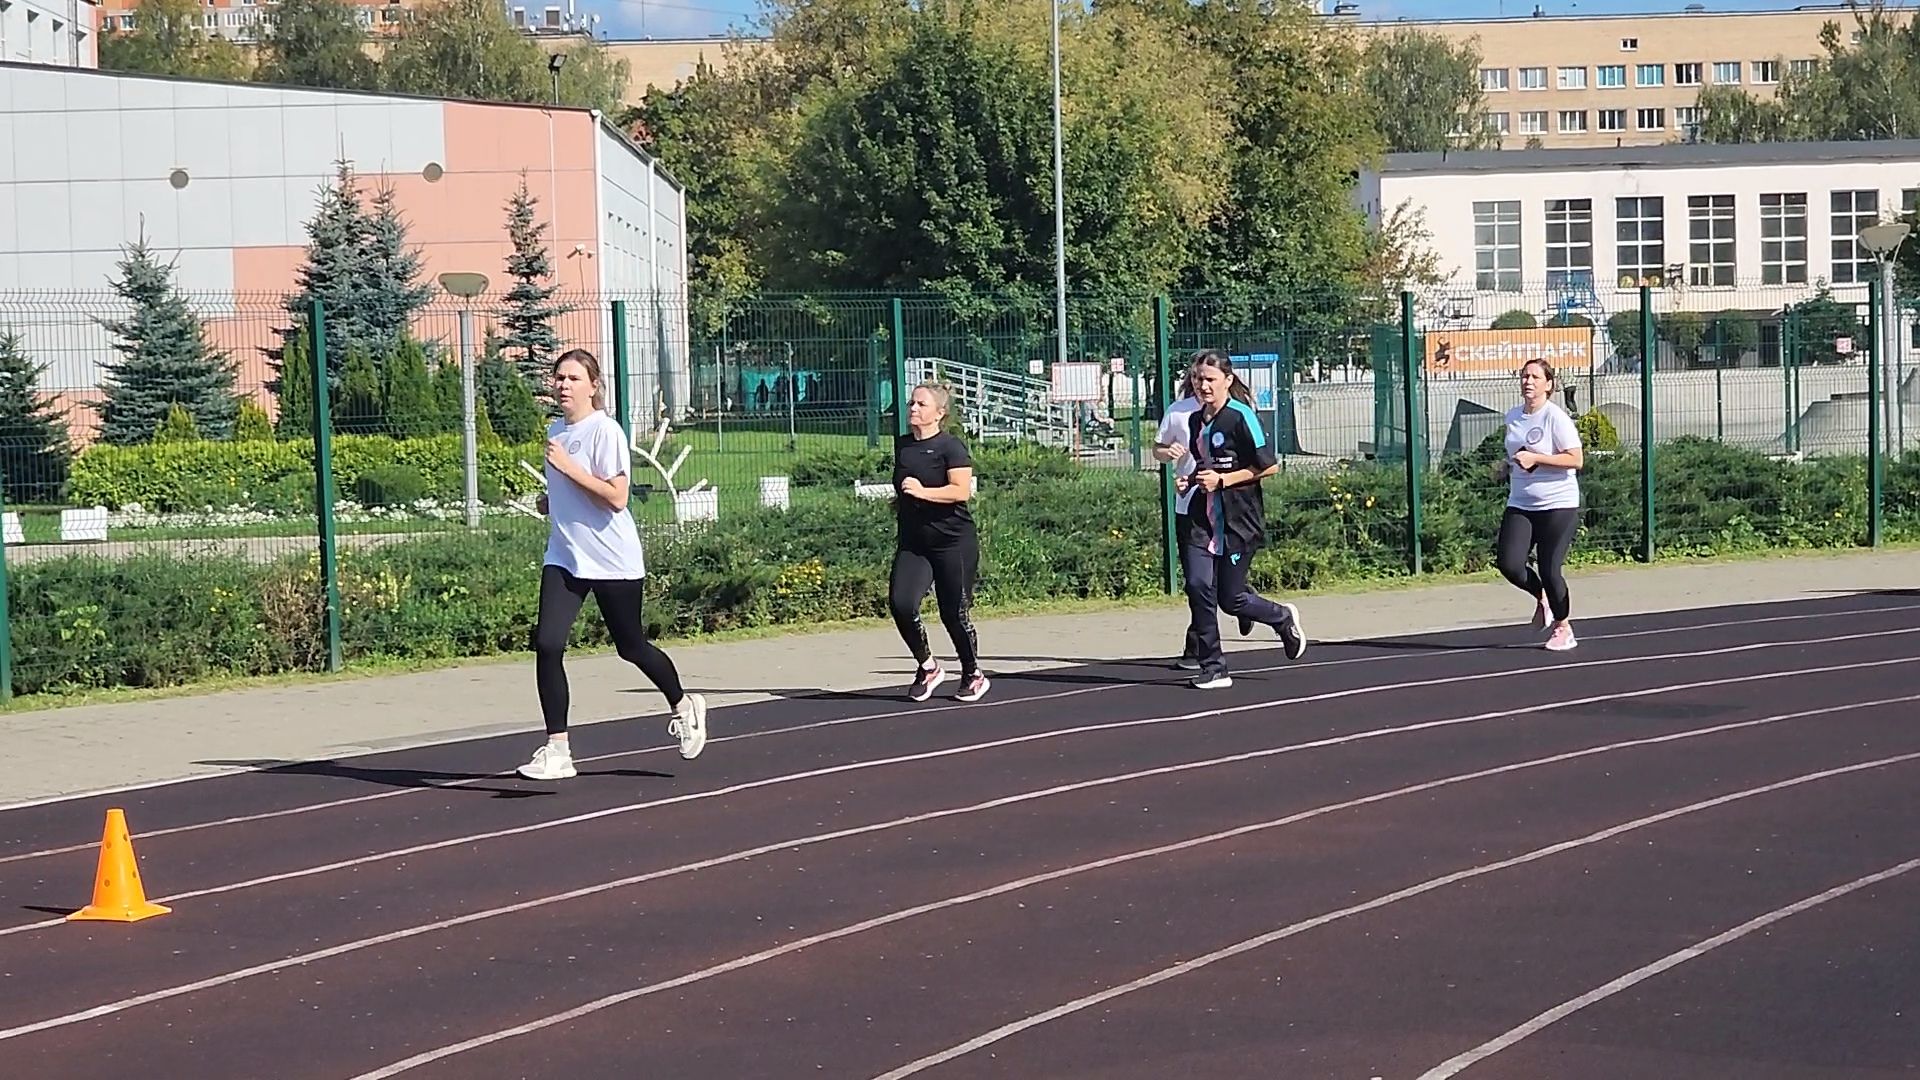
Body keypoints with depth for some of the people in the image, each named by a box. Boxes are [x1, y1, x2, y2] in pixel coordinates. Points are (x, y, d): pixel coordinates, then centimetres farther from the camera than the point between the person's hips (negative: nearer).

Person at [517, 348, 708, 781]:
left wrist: (568, 467, -24)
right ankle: (557, 750, -9)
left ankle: (684, 706, 38)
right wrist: (552, 500, 7)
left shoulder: (605, 431, -14)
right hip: (565, 559, 6)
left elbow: (616, 497, -21)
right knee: (547, 644, -11)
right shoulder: (556, 430, 10)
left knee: (631, 646, 10)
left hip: (613, 561, -6)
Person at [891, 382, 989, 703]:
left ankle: (973, 676, 22)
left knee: (954, 613, 1)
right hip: (913, 544, 5)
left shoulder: (951, 447, -8)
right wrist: (900, 502, 13)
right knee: (900, 603, -14)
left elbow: (962, 491, -19)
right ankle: (928, 667, 4)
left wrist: (923, 492, -27)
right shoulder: (902, 446, 12)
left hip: (953, 543, -5)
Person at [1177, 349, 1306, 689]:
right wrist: (1191, 481, 5)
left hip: (1239, 521, -6)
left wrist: (1223, 480, -15)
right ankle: (1213, 669, -3)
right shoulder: (1195, 420, 11)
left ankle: (1283, 618, 31)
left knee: (1231, 599, 0)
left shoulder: (1240, 417, -11)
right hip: (1202, 518, 6)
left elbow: (1269, 466, -12)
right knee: (1198, 585, -11)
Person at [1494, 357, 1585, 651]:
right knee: (1508, 563, -10)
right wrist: (1507, 465, 7)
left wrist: (1535, 459, -24)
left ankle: (1563, 628, 16)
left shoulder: (1556, 417, -12)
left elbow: (1576, 460, -18)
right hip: (1520, 505, 6)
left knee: (1549, 569, -5)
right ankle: (1541, 596, 21)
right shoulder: (1513, 416, 9)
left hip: (1558, 505, -6)